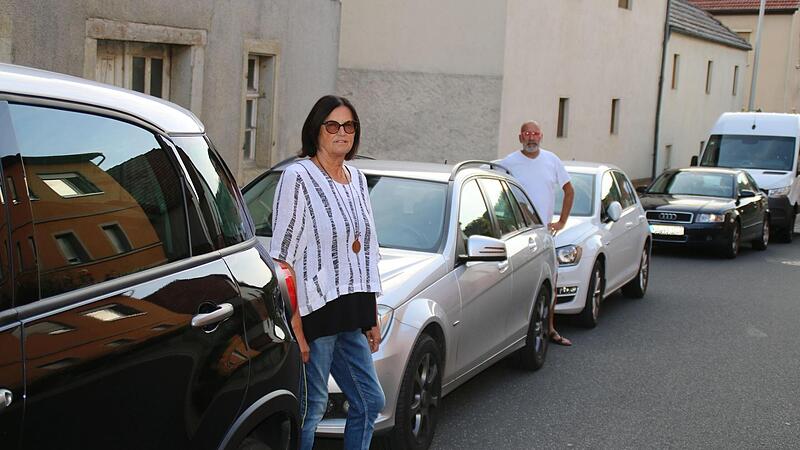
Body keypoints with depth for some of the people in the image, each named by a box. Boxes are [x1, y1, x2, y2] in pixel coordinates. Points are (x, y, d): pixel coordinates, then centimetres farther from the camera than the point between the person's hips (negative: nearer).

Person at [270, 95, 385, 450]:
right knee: (311, 407, -2)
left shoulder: (357, 179, 14)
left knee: (370, 401, 12)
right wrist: (295, 326, -20)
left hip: (350, 315, 8)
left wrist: (372, 317, 17)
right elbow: (283, 255, -14)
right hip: (314, 310, -8)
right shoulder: (298, 176, -9)